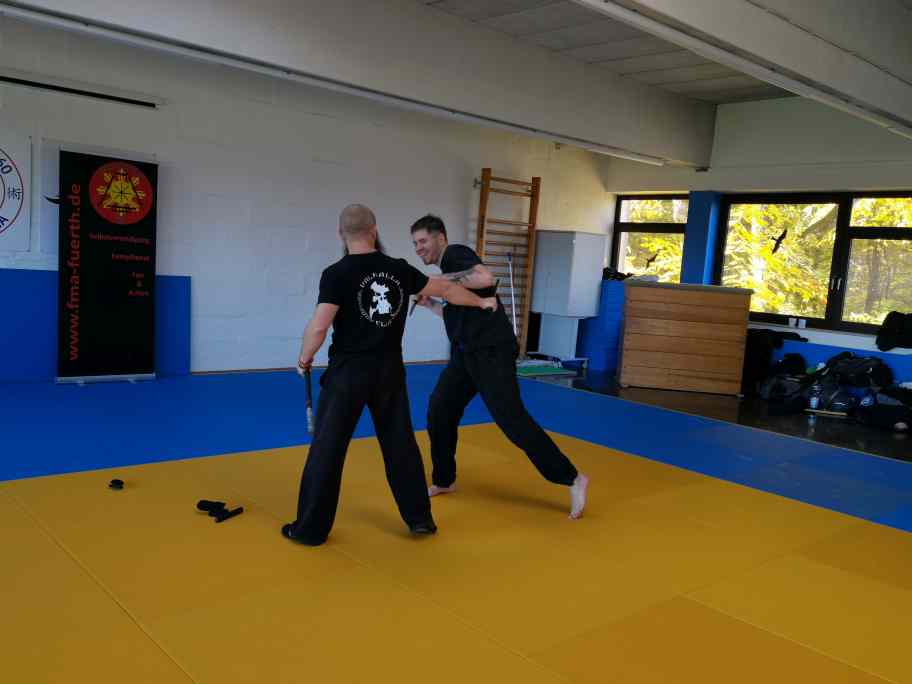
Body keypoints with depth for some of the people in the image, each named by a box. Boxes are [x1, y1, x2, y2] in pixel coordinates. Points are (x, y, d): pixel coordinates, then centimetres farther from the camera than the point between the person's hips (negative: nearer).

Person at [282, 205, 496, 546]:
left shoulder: (337, 273, -12)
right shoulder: (399, 269, 2)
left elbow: (318, 327, -19)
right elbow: (446, 289, 14)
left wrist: (305, 358, 1)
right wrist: (482, 302, 30)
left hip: (348, 371, -4)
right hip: (390, 370, 4)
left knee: (327, 447, 6)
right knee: (401, 443, 16)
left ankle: (311, 528, 14)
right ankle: (420, 518, 26)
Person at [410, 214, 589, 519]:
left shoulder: (455, 254, -8)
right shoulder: (449, 264, 20)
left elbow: (486, 279, -29)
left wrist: (439, 282, -19)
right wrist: (429, 303, 18)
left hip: (491, 351, -10)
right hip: (466, 353, 10)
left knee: (511, 418, -12)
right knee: (439, 412, 11)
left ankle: (572, 479, -3)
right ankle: (443, 481, 27)